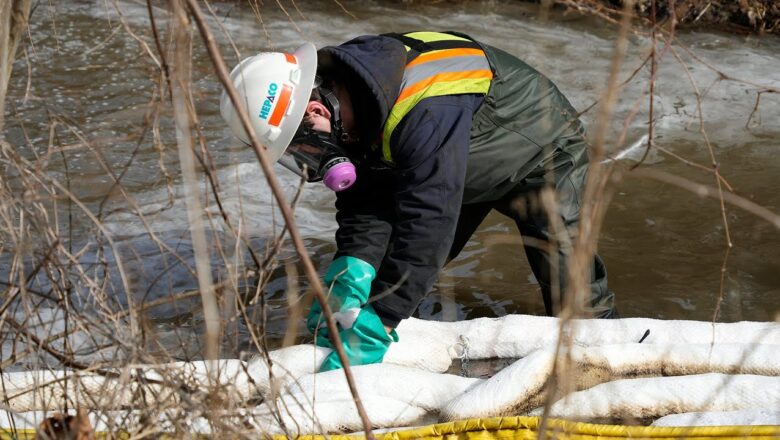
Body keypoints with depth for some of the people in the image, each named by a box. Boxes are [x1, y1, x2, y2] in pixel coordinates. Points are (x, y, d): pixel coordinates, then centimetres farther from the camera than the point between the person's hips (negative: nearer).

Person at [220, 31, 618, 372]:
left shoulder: (425, 112, -46)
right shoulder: (347, 99, -19)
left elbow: (428, 221, -49)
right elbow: (365, 202, -15)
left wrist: (374, 326, -50)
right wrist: (354, 268, -34)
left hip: (542, 154, -7)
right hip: (466, 170, 8)